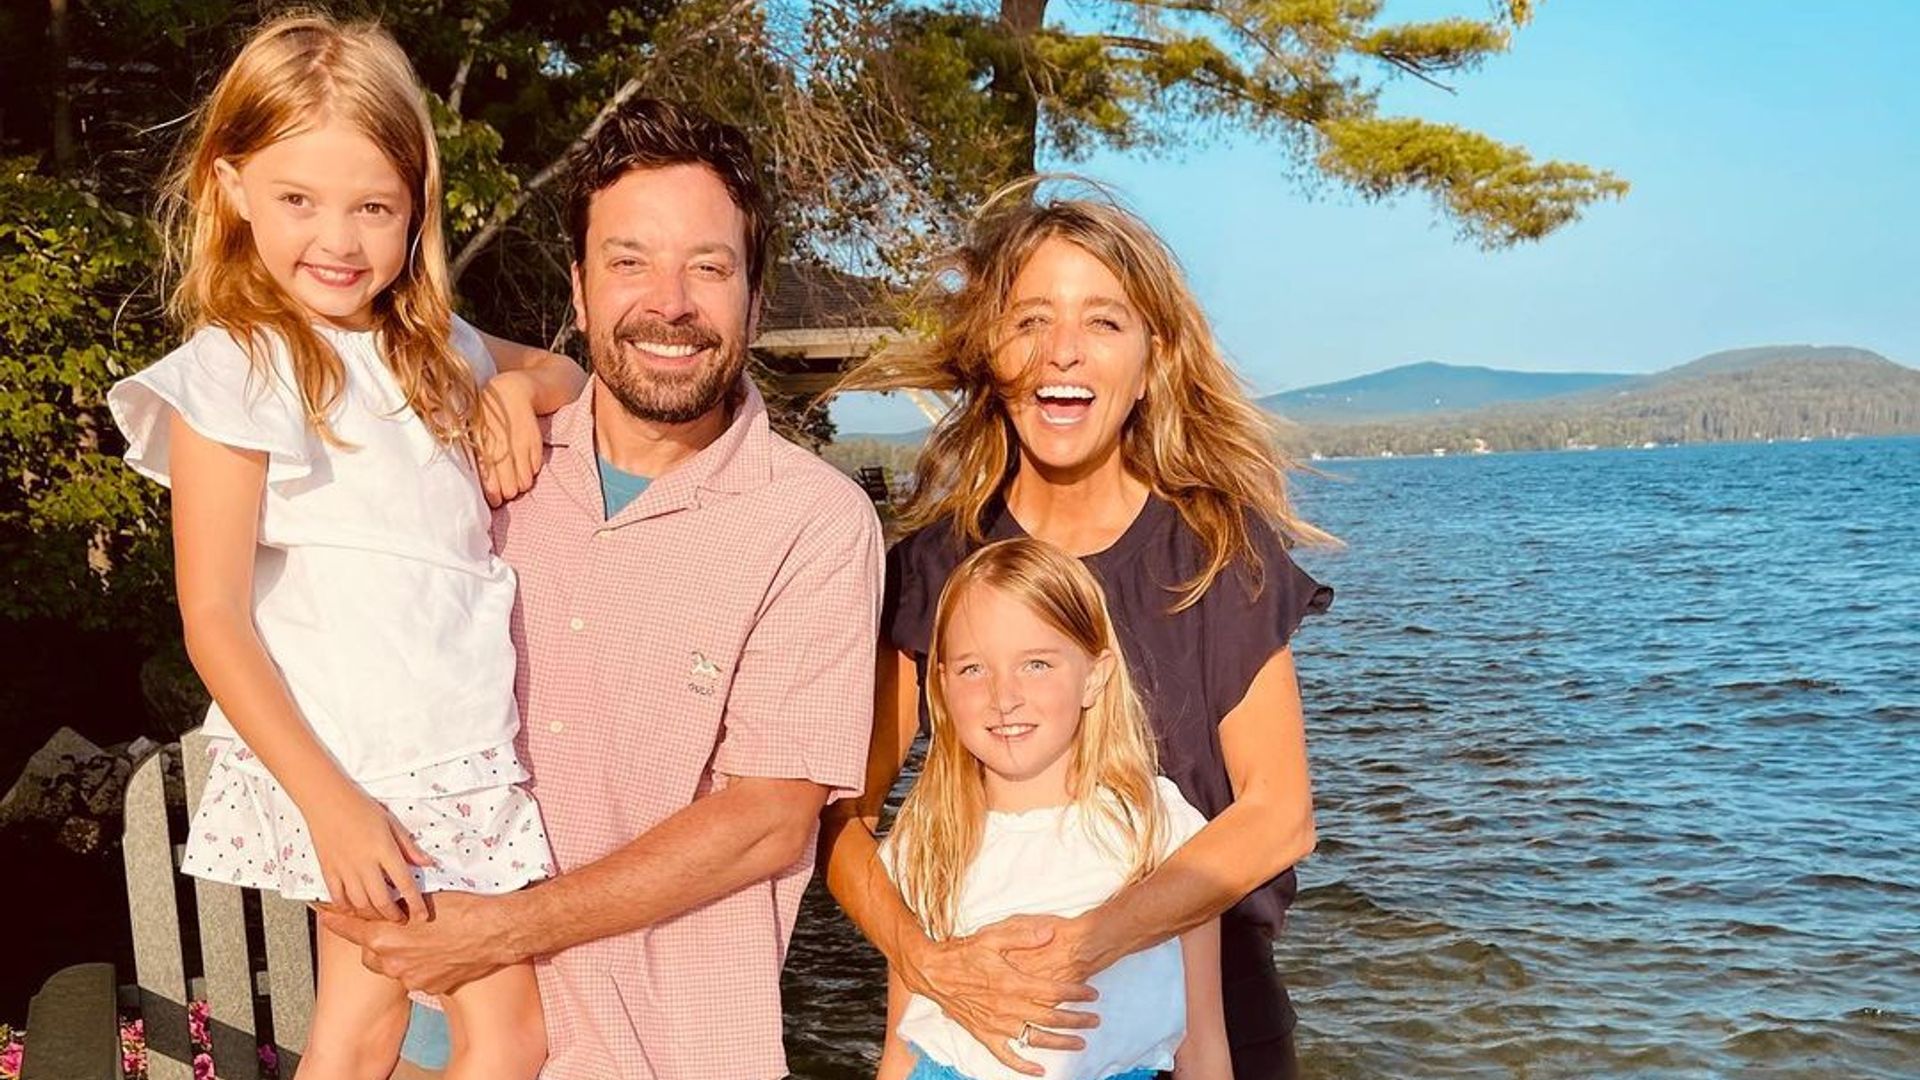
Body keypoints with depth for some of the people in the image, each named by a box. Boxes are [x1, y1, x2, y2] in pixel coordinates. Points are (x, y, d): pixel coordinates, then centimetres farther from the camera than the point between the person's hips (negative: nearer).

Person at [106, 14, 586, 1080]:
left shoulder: (432, 346, 9)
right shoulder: (233, 370, -12)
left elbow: (571, 372, 24)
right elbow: (213, 621, -14)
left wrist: (520, 386, 0)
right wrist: (332, 804, -18)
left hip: (464, 760, 6)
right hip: (361, 772, -6)